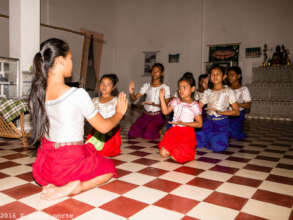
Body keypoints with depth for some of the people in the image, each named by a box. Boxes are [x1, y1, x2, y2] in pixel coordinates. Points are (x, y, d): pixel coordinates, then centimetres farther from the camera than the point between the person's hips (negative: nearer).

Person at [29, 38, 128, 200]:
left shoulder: (36, 94, -4)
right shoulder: (78, 94, -21)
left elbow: (41, 133, 8)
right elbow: (103, 127, -9)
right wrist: (119, 113, 11)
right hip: (70, 162, -6)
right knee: (109, 167, 23)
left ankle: (53, 184, 7)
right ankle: (77, 186, -5)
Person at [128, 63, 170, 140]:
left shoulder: (165, 87, -6)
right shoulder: (146, 85, 4)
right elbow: (135, 98, 0)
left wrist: (154, 104, -27)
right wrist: (131, 93, -23)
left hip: (157, 116, -3)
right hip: (145, 114, 4)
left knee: (148, 135, -22)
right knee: (132, 134, -11)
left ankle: (158, 131, 11)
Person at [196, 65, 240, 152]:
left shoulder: (228, 91, 1)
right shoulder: (207, 92, 11)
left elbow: (237, 112, -4)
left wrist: (220, 112, -18)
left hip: (222, 123, -3)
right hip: (209, 122, 3)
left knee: (217, 146, -25)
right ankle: (211, 139, 9)